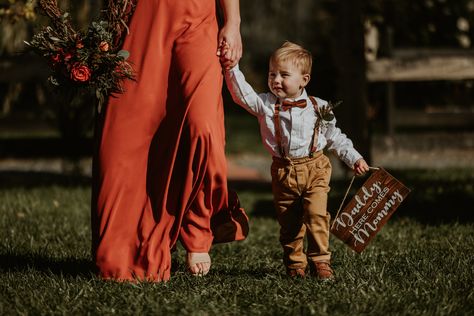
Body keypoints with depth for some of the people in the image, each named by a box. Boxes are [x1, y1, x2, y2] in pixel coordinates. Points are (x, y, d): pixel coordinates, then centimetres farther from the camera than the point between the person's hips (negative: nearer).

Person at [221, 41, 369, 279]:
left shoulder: (318, 108, 2)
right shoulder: (266, 105, 1)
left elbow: (335, 138, 12)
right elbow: (242, 94, -13)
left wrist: (354, 159, 10)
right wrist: (231, 68, -24)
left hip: (315, 169, -1)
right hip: (283, 172, 1)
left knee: (317, 216, -13)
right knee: (289, 223, 7)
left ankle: (320, 261, -3)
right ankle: (294, 263, 20)